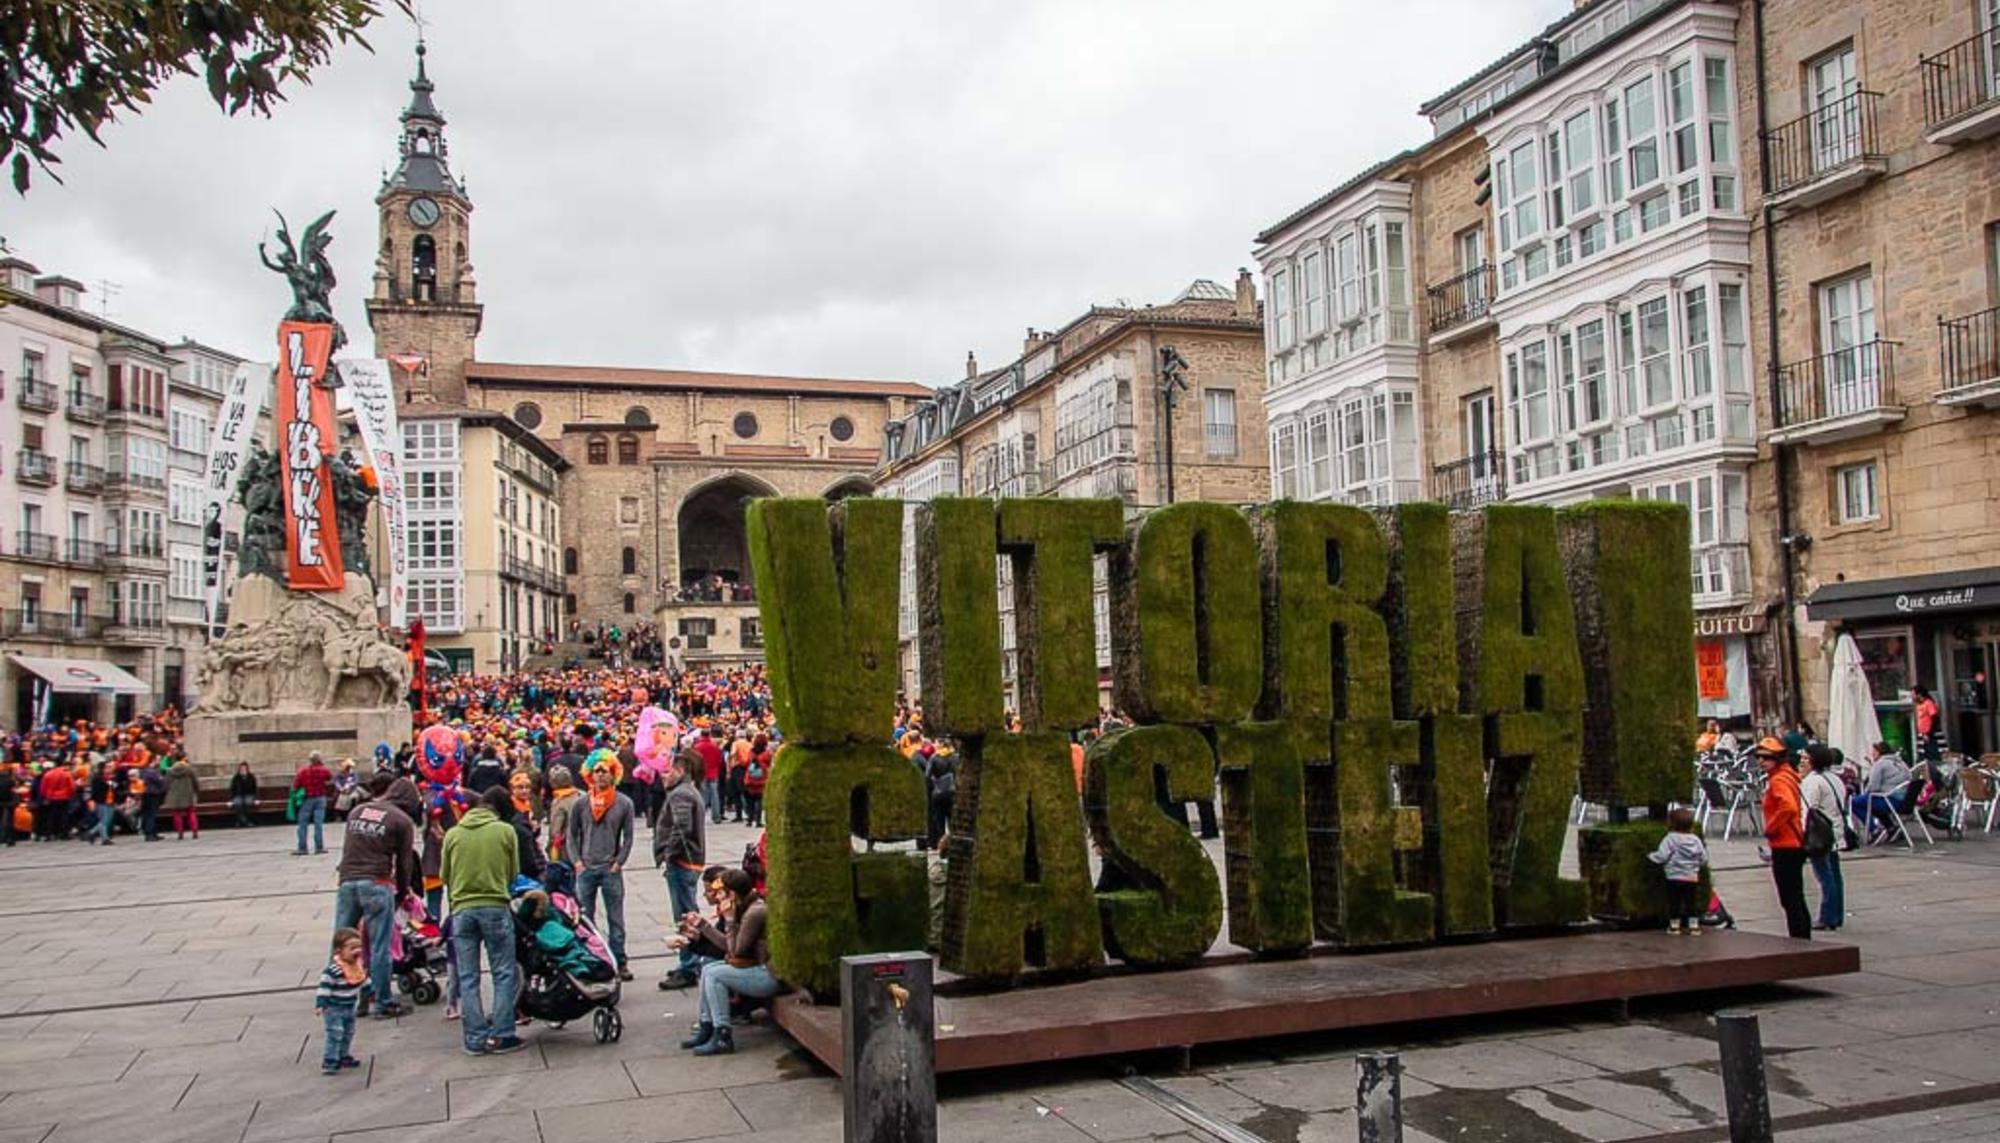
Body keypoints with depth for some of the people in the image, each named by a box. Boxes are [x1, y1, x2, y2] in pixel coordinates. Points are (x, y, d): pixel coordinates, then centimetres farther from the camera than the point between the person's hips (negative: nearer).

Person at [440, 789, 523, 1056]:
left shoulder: (452, 834, 6)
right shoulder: (506, 831, 1)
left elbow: (444, 875, 12)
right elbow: (513, 873, 7)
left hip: (462, 910, 2)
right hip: (496, 907, -2)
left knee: (467, 978, 8)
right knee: (503, 974, 6)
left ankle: (476, 1039, 8)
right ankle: (500, 1036, 4)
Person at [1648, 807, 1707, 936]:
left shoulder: (1670, 839, -11)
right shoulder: (1695, 840, 3)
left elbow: (1662, 856, -16)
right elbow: (1703, 859, 9)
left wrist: (1651, 856, 3)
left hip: (1674, 877, -4)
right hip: (1692, 877, 4)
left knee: (1674, 902, 6)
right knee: (1692, 902, 10)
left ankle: (1674, 925, 12)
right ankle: (1694, 926, 12)